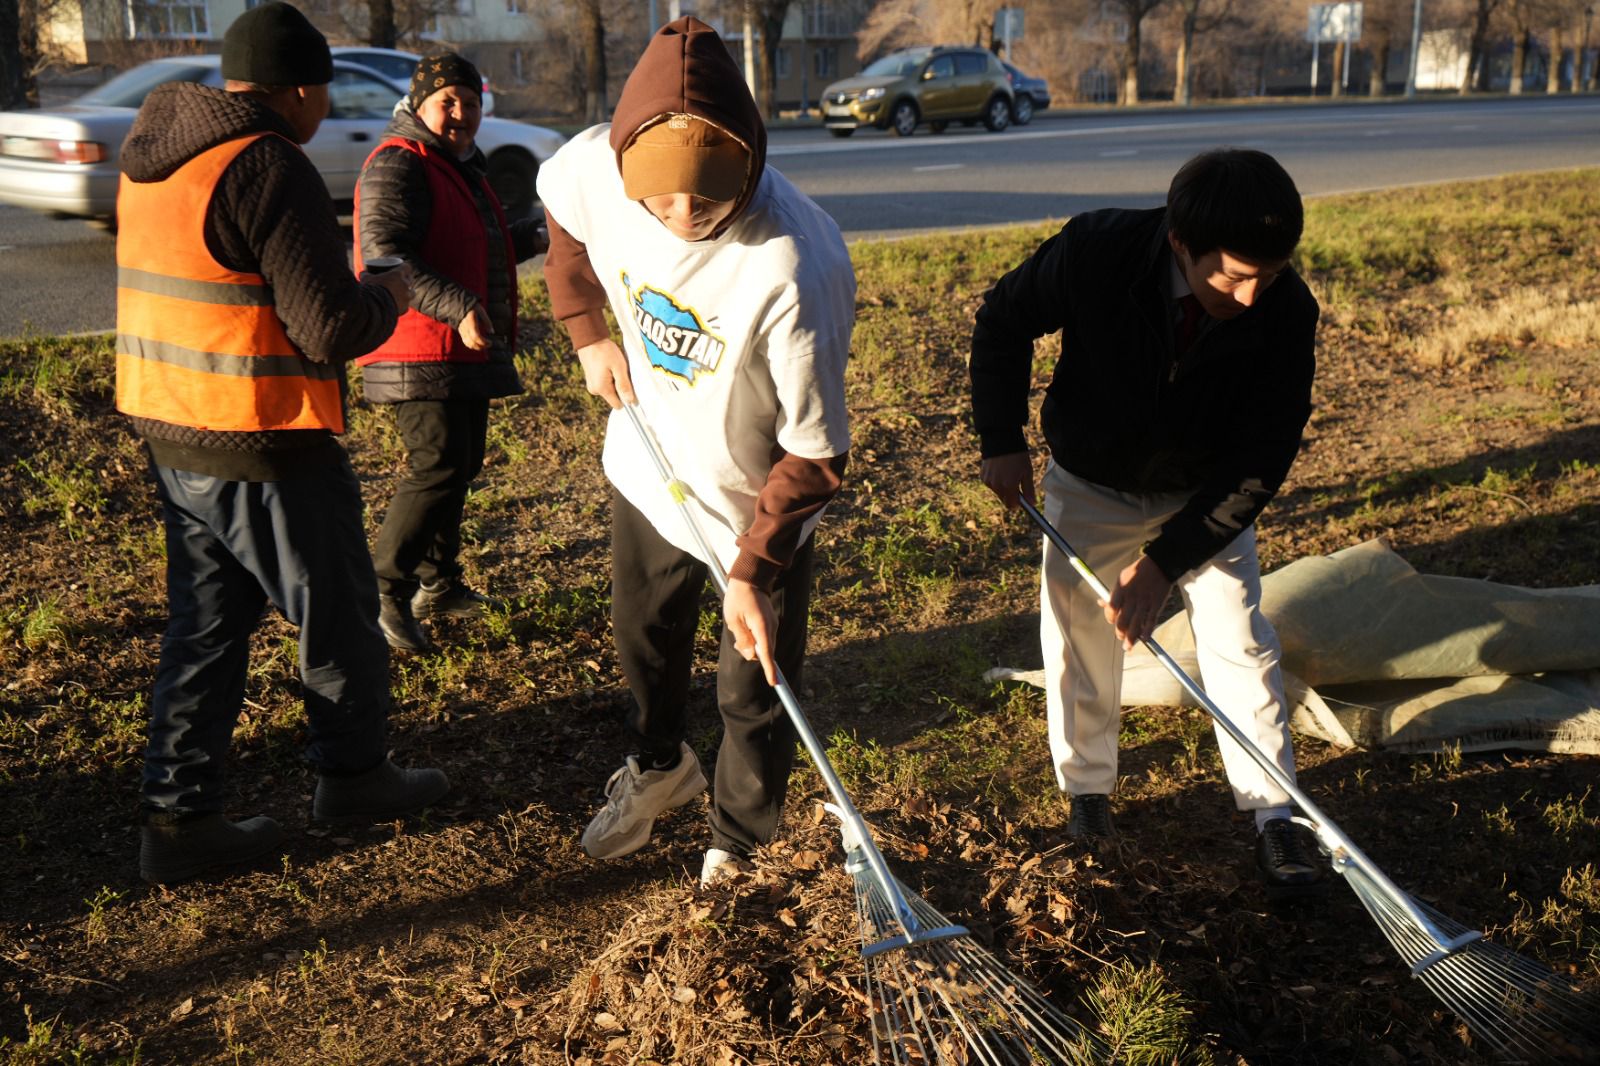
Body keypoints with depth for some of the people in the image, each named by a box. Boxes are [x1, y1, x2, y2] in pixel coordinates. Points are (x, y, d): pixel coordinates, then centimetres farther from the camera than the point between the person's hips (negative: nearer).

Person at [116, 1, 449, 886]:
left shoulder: (150, 157, 10)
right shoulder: (269, 168, -19)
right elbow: (330, 329, -22)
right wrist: (388, 295, -2)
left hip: (169, 433, 8)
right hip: (263, 447, -8)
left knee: (205, 623, 16)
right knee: (337, 613, 12)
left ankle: (178, 818, 18)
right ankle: (352, 773, 29)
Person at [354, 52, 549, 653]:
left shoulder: (463, 165, 20)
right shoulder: (397, 165, -13)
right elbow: (385, 254, -25)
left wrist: (533, 238, 20)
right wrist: (458, 307, -32)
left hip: (467, 352, 10)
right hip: (420, 352, -10)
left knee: (460, 467, 15)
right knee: (438, 468, -15)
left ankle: (438, 583, 28)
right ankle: (383, 591, -6)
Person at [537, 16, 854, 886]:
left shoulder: (796, 272, -40)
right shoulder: (593, 168, -26)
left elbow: (814, 453, -28)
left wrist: (751, 571, -29)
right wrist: (587, 330, -2)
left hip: (757, 500, -5)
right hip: (648, 472, 5)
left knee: (755, 692, 10)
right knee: (642, 642, 27)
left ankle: (737, 856, 37)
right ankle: (658, 767, 58)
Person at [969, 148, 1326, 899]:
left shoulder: (1286, 311, -28)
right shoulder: (1094, 254, -31)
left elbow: (1261, 458, -23)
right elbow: (1002, 322, -10)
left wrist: (1165, 560, -28)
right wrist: (1001, 440, -13)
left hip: (1208, 496, 0)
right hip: (1089, 487, 0)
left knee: (1240, 641, -4)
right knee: (1078, 638, 8)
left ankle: (1273, 816, 9)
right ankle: (1087, 789, 30)